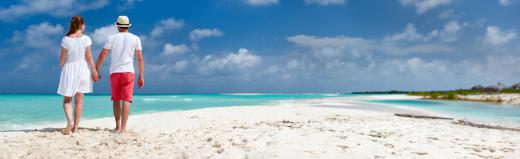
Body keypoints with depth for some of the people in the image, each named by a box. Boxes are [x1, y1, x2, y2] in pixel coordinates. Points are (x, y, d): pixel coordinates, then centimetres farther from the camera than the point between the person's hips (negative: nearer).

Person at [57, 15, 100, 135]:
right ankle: (75, 127, 10)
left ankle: (70, 121, -14)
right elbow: (89, 57, -5)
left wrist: (62, 70, 15)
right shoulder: (86, 39, -6)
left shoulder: (66, 39, -4)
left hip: (69, 68, 0)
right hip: (82, 69, 0)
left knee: (67, 99, 12)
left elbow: (62, 58, -1)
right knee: (79, 100, 8)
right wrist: (94, 72, 3)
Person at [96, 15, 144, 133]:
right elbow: (140, 59, 1)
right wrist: (141, 76, 4)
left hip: (114, 72, 1)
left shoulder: (112, 38, 6)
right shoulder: (135, 38, 5)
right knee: (126, 100, -4)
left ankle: (118, 126, 15)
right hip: (128, 72, -1)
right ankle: (123, 127, -11)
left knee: (116, 100, 13)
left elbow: (102, 56, 1)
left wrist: (96, 71, 8)